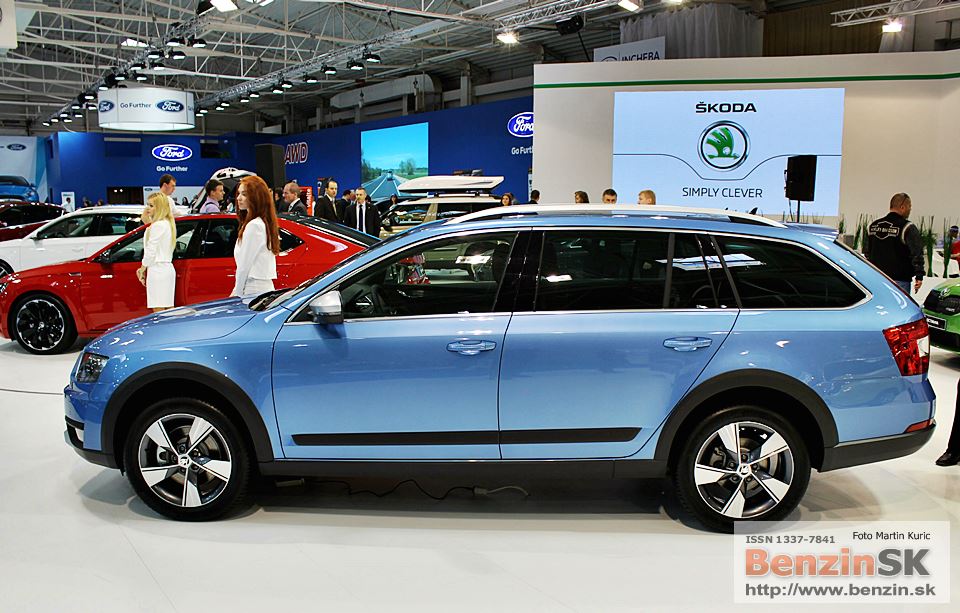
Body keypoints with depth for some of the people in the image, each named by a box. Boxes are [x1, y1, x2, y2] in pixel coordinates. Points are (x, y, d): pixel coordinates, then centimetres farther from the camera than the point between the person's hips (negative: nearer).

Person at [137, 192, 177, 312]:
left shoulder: (157, 225, -14)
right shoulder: (168, 223, 15)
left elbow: (151, 251, -13)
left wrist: (142, 269, -3)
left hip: (157, 269, -10)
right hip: (168, 268, 10)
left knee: (158, 310, -9)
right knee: (169, 308, 10)